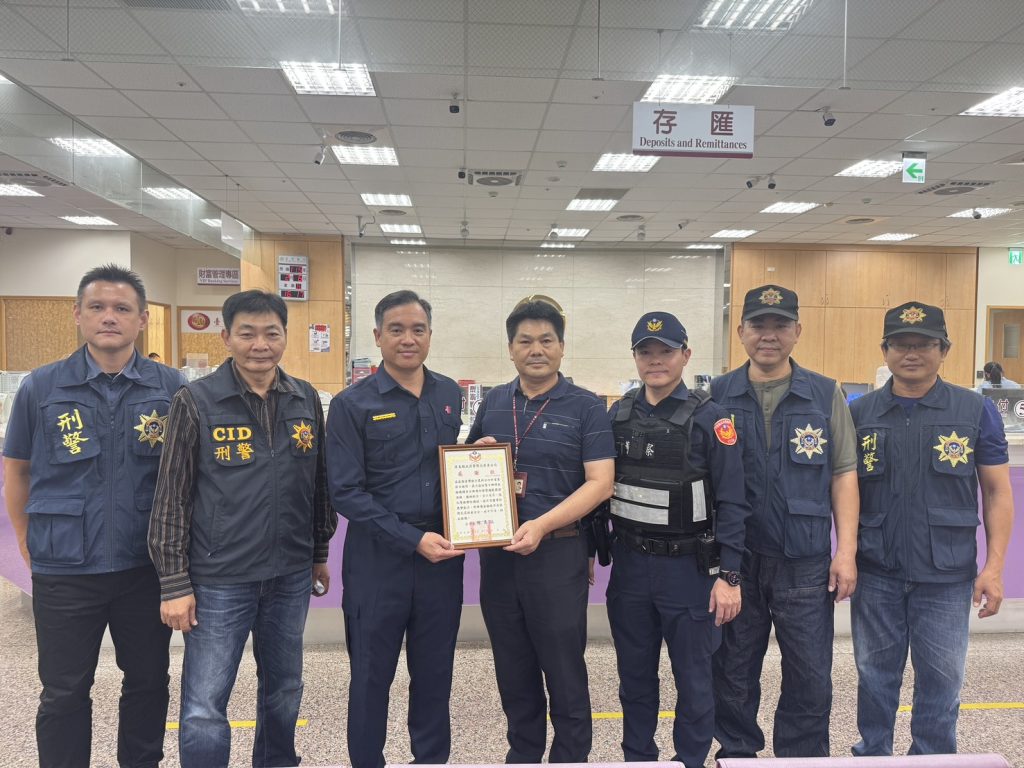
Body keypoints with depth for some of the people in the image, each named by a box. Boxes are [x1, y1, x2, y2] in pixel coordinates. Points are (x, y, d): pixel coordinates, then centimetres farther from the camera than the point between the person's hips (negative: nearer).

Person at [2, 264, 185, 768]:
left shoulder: (171, 387, -4)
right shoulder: (40, 387, -3)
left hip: (148, 566, 1)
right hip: (64, 570, 0)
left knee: (148, 682, 16)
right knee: (63, 692, 14)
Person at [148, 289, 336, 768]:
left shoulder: (306, 400, 2)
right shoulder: (195, 402, -9)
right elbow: (172, 497, -7)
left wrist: (320, 553, 14)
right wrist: (174, 583, -8)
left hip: (291, 576, 4)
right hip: (218, 580, -4)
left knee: (284, 690, 19)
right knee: (204, 708, 3)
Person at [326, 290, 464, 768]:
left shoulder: (450, 394, 6)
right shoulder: (353, 404, -7)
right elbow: (346, 492, -11)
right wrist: (413, 539, -18)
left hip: (442, 555, 4)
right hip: (379, 558, -3)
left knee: (435, 673, 16)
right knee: (372, 675, 12)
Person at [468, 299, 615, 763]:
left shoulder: (585, 407, -5)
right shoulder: (492, 403, 8)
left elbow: (600, 483, -12)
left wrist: (542, 524, -22)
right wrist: (478, 454, -6)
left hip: (557, 553, -4)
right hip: (497, 552, 5)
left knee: (564, 671, 7)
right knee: (513, 670, 17)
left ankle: (571, 756, 26)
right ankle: (522, 753, 35)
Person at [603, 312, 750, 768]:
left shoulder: (709, 418, -8)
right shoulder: (619, 415, 5)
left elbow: (731, 503, -10)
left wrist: (728, 575, -15)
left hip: (689, 568, -4)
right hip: (628, 565, 4)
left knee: (694, 680, 10)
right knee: (634, 677, 17)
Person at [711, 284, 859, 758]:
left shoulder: (825, 395, 2)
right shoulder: (718, 395, 1)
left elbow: (843, 474, 2)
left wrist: (846, 551, -4)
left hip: (806, 563, 0)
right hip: (734, 560, 1)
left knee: (810, 679, 9)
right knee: (733, 674, 14)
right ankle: (735, 754, 33)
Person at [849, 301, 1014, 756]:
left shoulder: (976, 411, -1)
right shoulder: (859, 413, 1)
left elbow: (997, 491, 1)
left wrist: (994, 566, -4)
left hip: (946, 575, -1)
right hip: (875, 573, 1)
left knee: (941, 681, 11)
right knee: (876, 677, 14)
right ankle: (871, 754, 33)